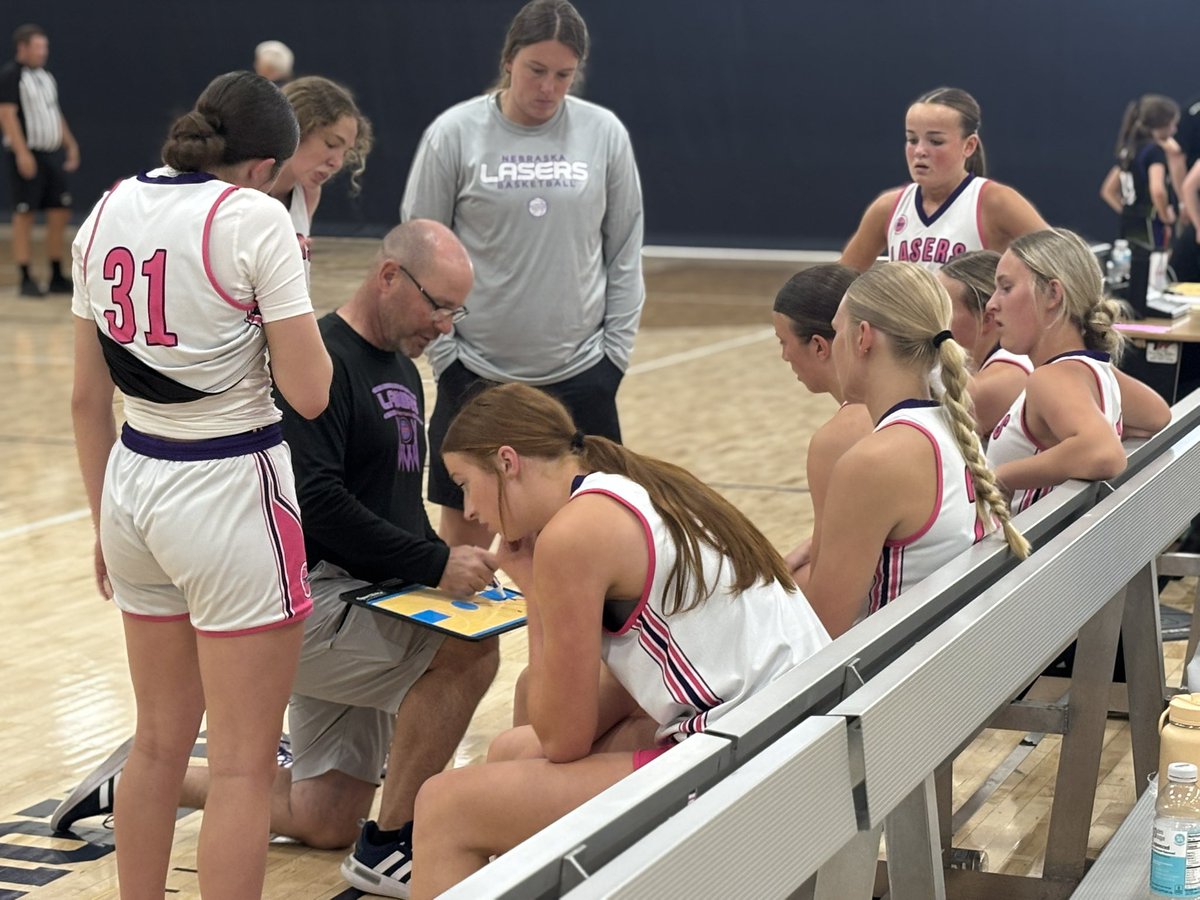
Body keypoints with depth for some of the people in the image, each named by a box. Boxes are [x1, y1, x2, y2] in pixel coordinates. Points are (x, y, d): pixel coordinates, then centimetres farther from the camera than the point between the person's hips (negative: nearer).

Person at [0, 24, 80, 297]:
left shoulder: (45, 76, 17)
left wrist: (70, 144, 18)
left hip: (52, 153, 8)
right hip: (27, 155, -8)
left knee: (60, 213, 6)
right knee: (24, 215, -3)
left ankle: (57, 277, 15)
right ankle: (26, 280, 1)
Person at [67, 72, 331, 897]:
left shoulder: (107, 213, 5)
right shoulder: (254, 218, -13)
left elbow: (88, 397, 11)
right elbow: (308, 392, -15)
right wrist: (301, 319, 4)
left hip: (133, 483, 7)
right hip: (229, 494, -7)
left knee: (159, 743, 21)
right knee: (243, 767, 2)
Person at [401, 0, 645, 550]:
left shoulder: (604, 134, 1)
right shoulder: (455, 134, -4)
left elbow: (625, 252, 7)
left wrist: (615, 350, 2)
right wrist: (445, 354, -6)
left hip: (582, 376, 1)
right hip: (476, 375, -1)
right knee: (464, 534, 7)